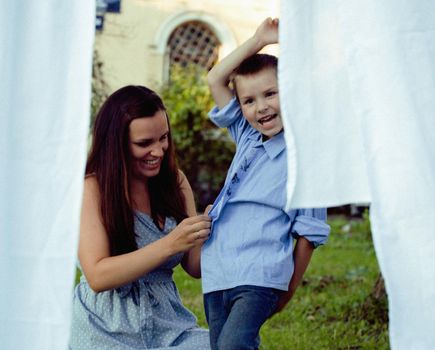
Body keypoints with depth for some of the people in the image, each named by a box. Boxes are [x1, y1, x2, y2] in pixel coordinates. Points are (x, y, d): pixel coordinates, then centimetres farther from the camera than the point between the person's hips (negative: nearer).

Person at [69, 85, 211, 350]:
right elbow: (97, 277, -18)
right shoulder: (92, 189, -9)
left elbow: (195, 268, 7)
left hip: (168, 324, 5)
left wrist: (209, 234, -14)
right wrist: (170, 244, -26)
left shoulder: (175, 180, 5)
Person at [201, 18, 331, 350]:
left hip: (260, 276, -6)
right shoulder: (247, 137, 12)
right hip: (216, 276, 6)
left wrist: (289, 291, 1)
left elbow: (308, 234, -2)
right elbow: (215, 79, 13)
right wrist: (258, 40, 8)